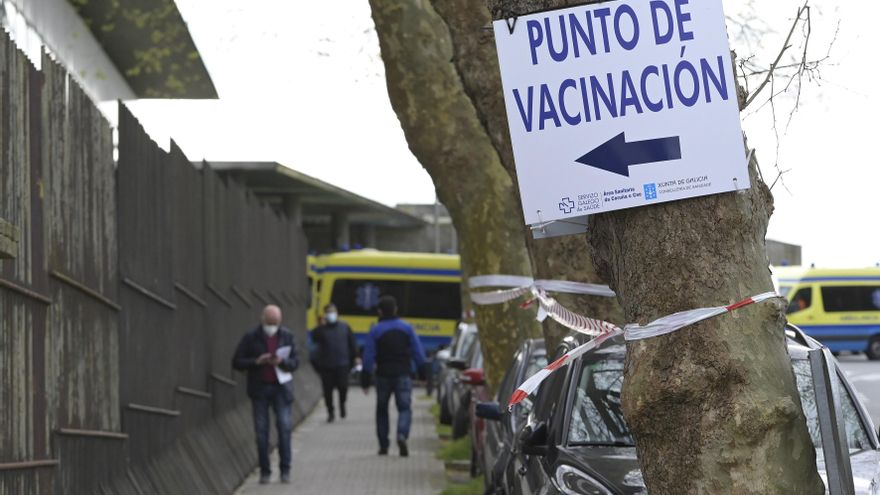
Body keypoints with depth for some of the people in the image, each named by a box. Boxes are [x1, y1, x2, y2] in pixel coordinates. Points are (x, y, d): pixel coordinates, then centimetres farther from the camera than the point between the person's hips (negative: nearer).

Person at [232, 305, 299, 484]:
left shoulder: (287, 336, 5)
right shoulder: (251, 338, 0)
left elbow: (295, 362, 5)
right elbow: (237, 362, -1)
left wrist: (281, 362, -16)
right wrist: (256, 362, -16)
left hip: (281, 387, 1)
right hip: (259, 389, 0)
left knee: (284, 426, -8)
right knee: (261, 430, -1)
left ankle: (285, 470, -2)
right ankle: (264, 471, 4)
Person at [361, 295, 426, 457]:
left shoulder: (375, 331, -3)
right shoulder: (406, 328, 2)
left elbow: (368, 357, -5)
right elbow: (418, 352, 2)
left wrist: (365, 380, 0)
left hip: (383, 376, 0)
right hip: (403, 375, 0)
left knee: (382, 410, 14)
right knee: (404, 408, 0)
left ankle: (383, 445, 15)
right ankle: (402, 435, -28)